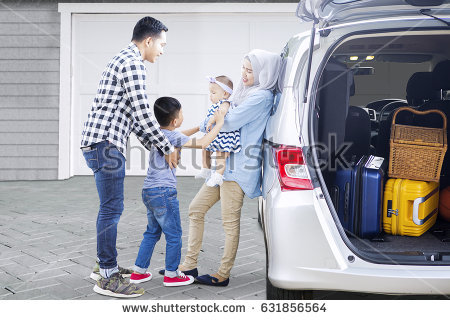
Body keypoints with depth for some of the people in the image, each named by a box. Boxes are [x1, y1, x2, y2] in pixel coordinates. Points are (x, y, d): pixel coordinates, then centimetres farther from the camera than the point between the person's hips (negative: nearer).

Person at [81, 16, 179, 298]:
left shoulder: (125, 61, 23)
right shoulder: (133, 63, -11)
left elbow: (134, 117, 23)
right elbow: (143, 114, -17)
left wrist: (157, 150, 19)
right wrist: (168, 148, -7)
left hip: (103, 143, 11)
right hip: (106, 143, -11)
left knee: (110, 208, 17)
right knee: (112, 208, -8)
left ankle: (105, 264, 27)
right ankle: (108, 278, -3)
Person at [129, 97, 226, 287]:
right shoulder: (171, 135, -15)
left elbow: (181, 136, 31)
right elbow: (202, 144, -20)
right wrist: (219, 124, -10)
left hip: (149, 191, 9)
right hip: (163, 192, -9)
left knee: (152, 232, 19)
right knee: (174, 234, 5)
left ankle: (139, 272, 24)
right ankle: (171, 275, 15)